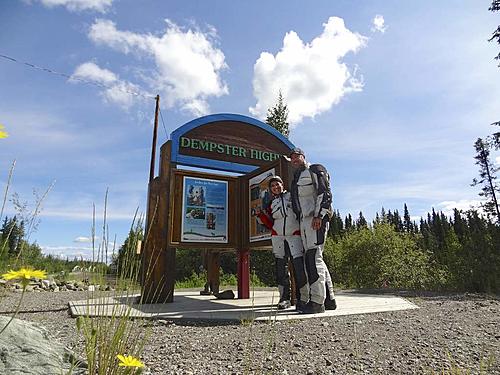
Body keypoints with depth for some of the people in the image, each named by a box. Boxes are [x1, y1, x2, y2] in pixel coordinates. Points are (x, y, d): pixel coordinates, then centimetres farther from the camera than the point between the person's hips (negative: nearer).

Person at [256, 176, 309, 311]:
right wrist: (261, 215, 2)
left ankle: (303, 299, -4)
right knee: (280, 268, 2)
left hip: (295, 235, -3)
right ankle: (284, 299, 9)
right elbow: (271, 224, 14)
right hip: (277, 237, 3)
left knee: (299, 267, -11)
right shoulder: (272, 204, 17)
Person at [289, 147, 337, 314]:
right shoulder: (297, 177, 27)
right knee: (312, 259, 6)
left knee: (314, 257, -14)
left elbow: (325, 194, -10)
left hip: (316, 219, -9)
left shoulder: (315, 170, 2)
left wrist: (319, 216, -20)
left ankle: (317, 301, -12)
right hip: (303, 220, 9)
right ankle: (329, 299, 13)